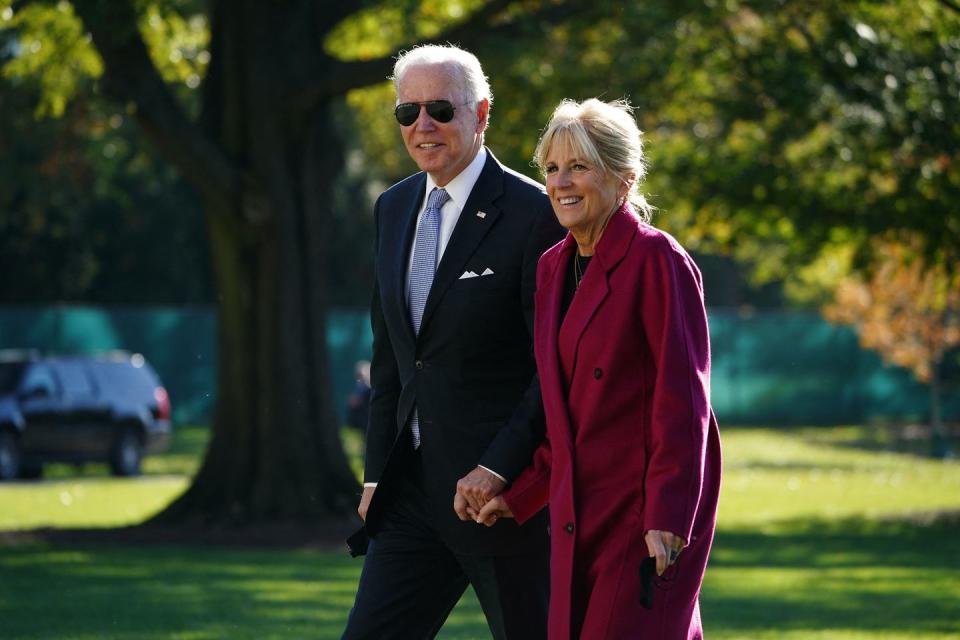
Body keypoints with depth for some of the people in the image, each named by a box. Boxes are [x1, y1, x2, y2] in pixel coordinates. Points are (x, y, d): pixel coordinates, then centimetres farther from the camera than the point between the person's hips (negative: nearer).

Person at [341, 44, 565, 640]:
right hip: (413, 488, 7)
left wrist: (499, 466, -19)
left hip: (506, 485, -6)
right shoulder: (395, 209, 12)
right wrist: (378, 472, 13)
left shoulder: (533, 213, -11)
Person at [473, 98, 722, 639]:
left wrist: (667, 519, -19)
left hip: (648, 511, -8)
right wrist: (522, 495, 15)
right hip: (579, 512, 8)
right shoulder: (554, 268, 12)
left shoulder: (657, 261, -11)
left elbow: (683, 400, -15)